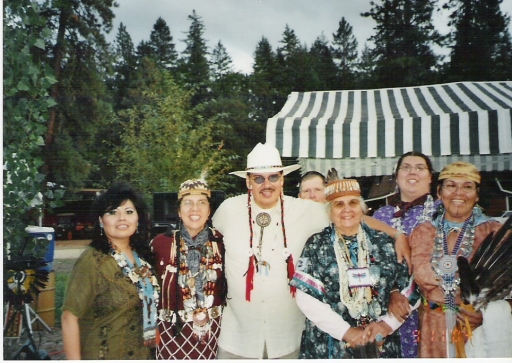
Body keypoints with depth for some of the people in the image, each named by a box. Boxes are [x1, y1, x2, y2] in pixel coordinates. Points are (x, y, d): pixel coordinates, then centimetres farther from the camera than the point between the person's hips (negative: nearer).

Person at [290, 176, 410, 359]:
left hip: (380, 344, 2)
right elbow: (306, 298, -11)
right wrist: (346, 331, -15)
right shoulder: (317, 245, -4)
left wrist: (388, 323, -9)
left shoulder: (384, 243, 2)